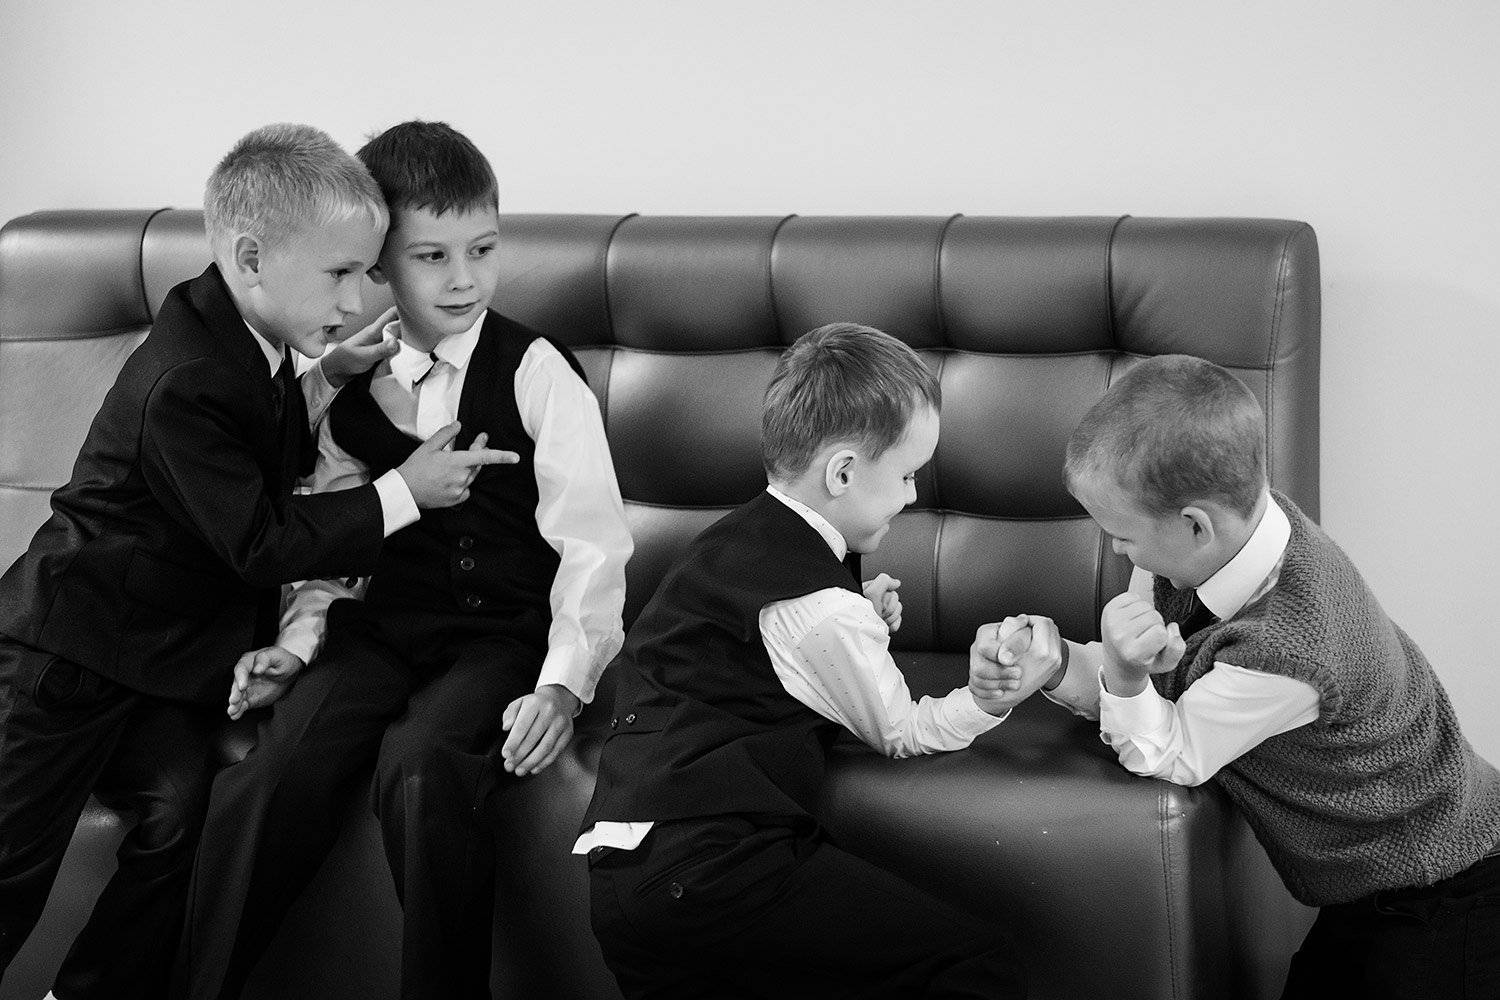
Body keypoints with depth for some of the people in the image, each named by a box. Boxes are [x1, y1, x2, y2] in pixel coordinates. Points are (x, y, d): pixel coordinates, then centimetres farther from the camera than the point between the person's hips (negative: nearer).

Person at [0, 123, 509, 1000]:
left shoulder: (243, 338, 2)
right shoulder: (183, 384, -26)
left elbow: (272, 464, 19)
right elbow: (260, 541, -23)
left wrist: (321, 383, 2)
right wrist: (403, 493, -19)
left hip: (169, 654, 8)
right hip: (70, 647, -7)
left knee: (178, 805, -13)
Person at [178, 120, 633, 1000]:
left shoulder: (536, 373, -6)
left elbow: (591, 542, -8)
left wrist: (564, 683, -18)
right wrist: (302, 638, -2)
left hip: (504, 631, -3)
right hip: (383, 623, 4)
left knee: (423, 765, -33)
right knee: (276, 772, -22)